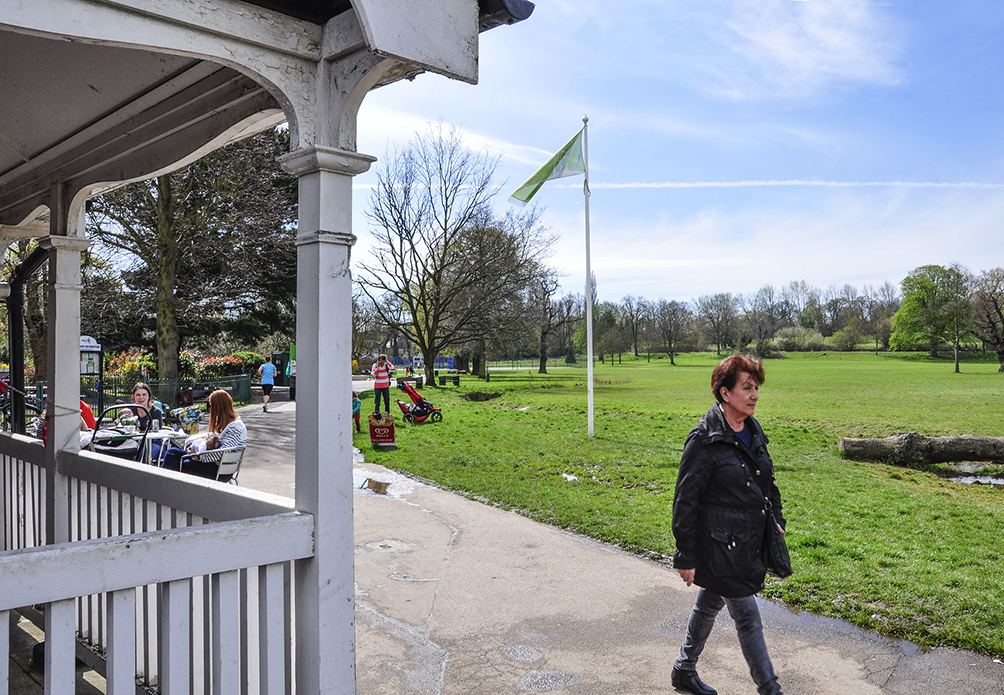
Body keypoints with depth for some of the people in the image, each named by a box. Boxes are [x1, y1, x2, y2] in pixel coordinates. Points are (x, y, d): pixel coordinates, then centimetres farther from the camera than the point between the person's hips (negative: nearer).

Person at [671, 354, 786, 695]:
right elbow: (685, 501, -17)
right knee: (747, 617, 0)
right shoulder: (704, 440, -19)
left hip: (748, 544, 8)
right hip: (719, 548, -8)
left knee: (710, 604, 21)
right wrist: (686, 557, -16)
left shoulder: (753, 430, 5)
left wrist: (776, 518, 11)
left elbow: (767, 481, 20)